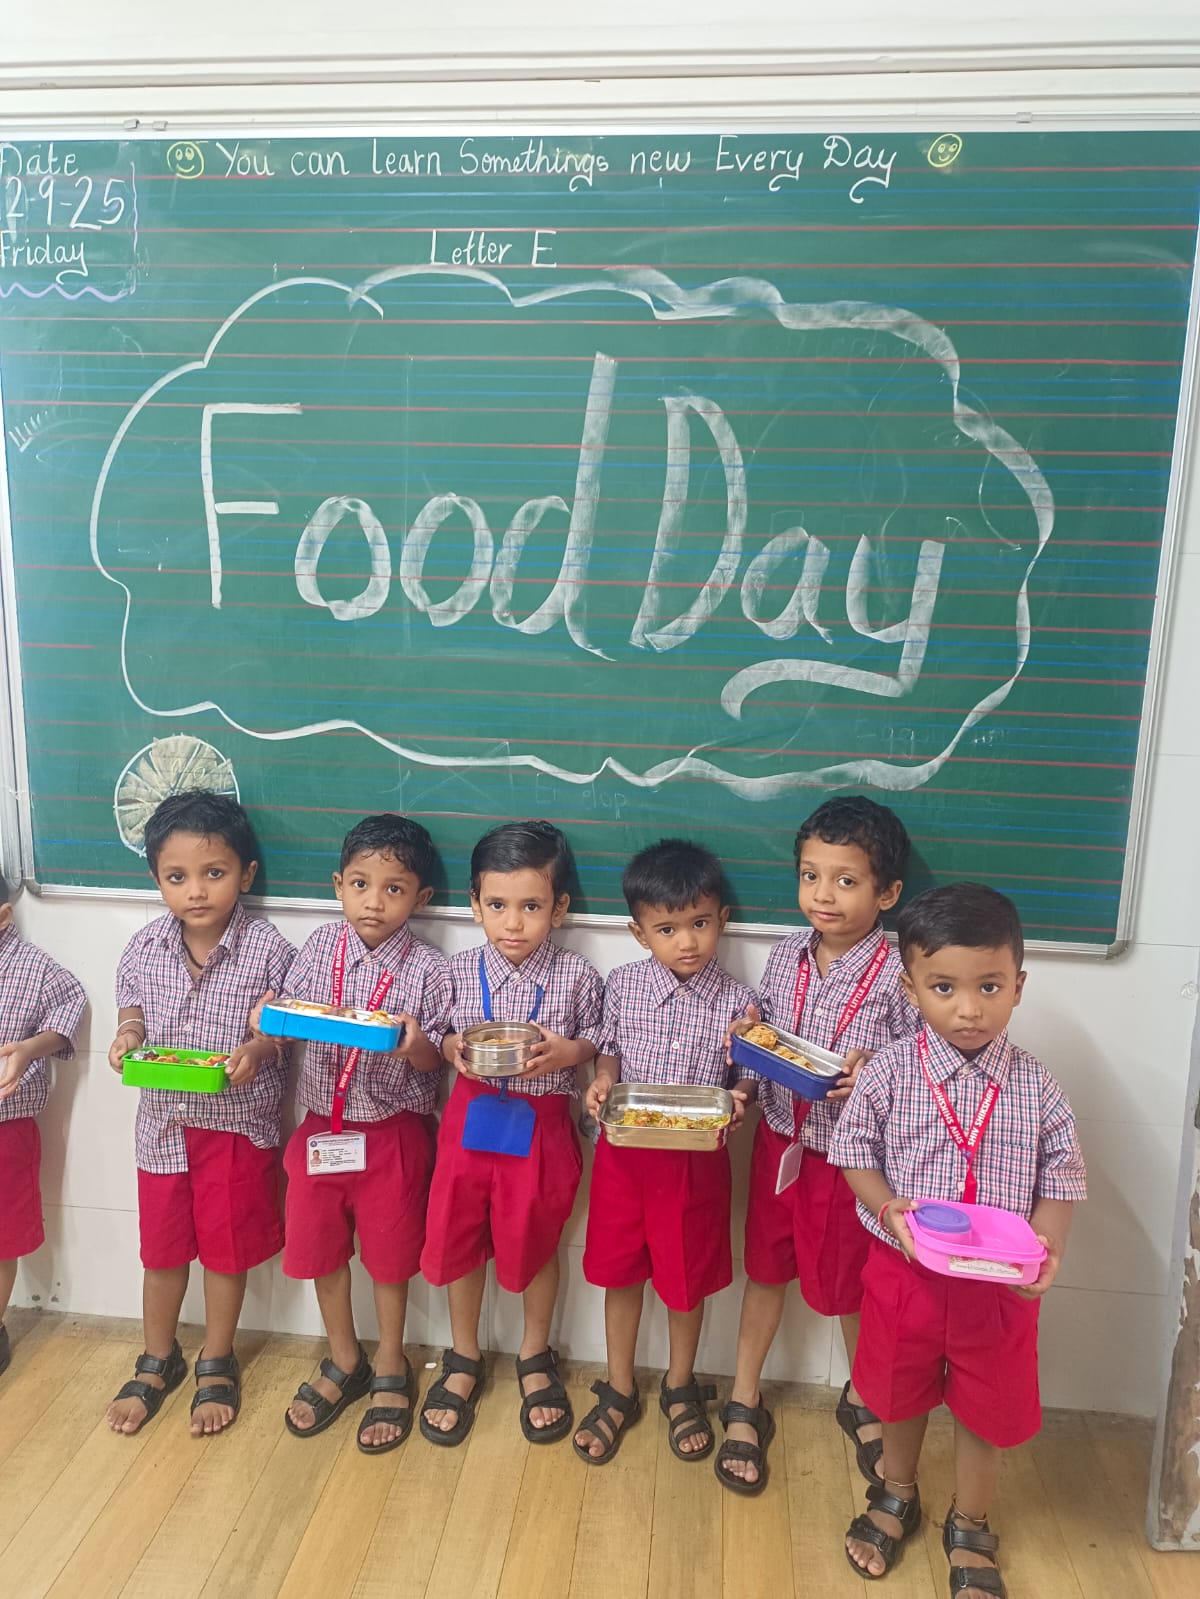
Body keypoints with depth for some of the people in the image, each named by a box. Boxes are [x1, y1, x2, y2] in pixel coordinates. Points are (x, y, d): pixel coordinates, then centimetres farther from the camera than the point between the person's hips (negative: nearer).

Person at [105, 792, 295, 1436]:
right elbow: (132, 1010, 8)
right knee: (162, 1249, 19)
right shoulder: (145, 947, -6)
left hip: (239, 1123, -3)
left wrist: (257, 1050, -28)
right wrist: (128, 1037, -13)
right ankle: (158, 1361, 43)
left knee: (226, 1247, 14)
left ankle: (217, 1365, 38)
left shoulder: (268, 948, -17)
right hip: (164, 1122, 3)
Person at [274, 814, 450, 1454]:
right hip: (322, 1126, 4)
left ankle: (390, 1368, 36)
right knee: (319, 1246, 16)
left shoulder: (428, 969, -13)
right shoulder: (319, 946, -3)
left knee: (390, 1253, 11)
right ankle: (343, 1362, 39)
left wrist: (415, 1047, -31)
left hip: (392, 1131, -3)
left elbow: (436, 1062, -10)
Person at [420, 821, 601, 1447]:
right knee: (459, 1237, 14)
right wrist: (454, 1049, -16)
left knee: (535, 1243, 14)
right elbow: (439, 1040, 5)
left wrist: (567, 1051, -19)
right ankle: (463, 1359, 38)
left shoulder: (577, 976, -10)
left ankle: (535, 1358, 40)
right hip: (472, 1116, 2)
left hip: (543, 1124, -2)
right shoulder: (460, 970, -6)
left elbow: (597, 1041, 1)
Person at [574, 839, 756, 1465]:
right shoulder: (622, 986, -7)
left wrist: (736, 1101, -22)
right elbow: (610, 1051, 6)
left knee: (687, 1276, 16)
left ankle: (680, 1386, 43)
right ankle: (619, 1391, 38)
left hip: (696, 1158, -1)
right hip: (625, 1150, 2)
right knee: (621, 1272, 16)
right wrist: (601, 1082, -14)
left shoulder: (736, 1002, -11)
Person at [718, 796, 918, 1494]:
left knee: (852, 1282, 15)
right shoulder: (786, 957, -3)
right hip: (781, 1141, 4)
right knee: (766, 1268, 18)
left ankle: (861, 1399, 44)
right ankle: (745, 1403, 37)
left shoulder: (899, 976, -17)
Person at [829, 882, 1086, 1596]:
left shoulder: (1035, 1087, -12)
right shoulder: (890, 1073, -15)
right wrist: (887, 1209, -22)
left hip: (1000, 1284, 1)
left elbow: (1060, 1180, -4)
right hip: (905, 1271, 0)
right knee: (902, 1391, 22)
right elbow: (855, 1153, -6)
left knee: (987, 1406, 20)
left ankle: (970, 1527, 48)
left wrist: (1047, 1245, -20)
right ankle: (896, 1497, 52)